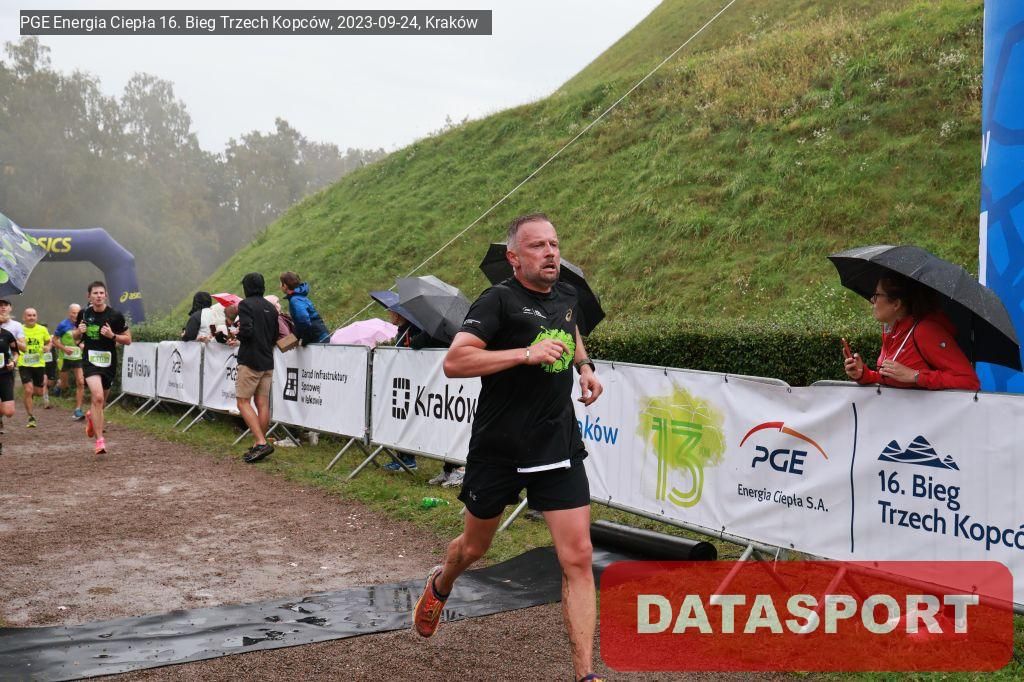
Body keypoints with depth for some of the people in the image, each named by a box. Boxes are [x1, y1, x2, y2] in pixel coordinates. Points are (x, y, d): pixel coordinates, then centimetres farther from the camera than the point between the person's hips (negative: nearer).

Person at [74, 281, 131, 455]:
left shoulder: (115, 315, -6)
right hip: (90, 360, -1)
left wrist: (112, 336, -19)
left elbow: (128, 340, -1)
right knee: (97, 397, -21)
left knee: (100, 400, 17)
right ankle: (100, 440, -16)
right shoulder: (84, 314, 0)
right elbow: (75, 337, 15)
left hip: (109, 362, 1)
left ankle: (91, 416, 54)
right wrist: (79, 331, -8)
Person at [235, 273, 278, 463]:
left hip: (250, 361, -7)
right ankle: (258, 446, 11)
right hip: (267, 362, 7)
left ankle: (261, 442, -14)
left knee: (243, 401, -3)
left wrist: (237, 334, 0)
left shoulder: (245, 304, -9)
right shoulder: (271, 307, 13)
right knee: (263, 404, 7)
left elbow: (246, 331, -20)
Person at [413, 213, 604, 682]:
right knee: (475, 546, 18)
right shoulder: (499, 300, -13)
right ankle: (440, 586, 53)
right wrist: (527, 353, -27)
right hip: (498, 449, -3)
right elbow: (453, 362, -24)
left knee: (577, 558, -6)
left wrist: (585, 367, 11)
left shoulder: (567, 295, 7)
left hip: (559, 447, 4)